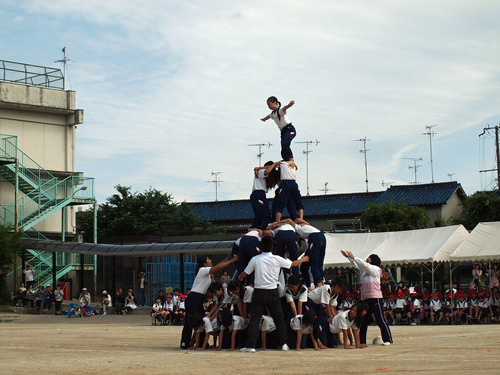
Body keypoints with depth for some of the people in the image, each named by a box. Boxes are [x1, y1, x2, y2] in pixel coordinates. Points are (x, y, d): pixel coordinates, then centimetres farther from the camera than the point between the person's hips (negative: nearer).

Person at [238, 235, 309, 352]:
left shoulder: (255, 259, -4)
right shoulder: (277, 259, -3)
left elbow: (244, 274, 6)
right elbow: (293, 264, 12)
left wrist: (240, 278, 31)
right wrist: (304, 259, 32)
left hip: (259, 292, -1)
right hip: (273, 292, 1)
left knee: (255, 318, 1)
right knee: (279, 317, 12)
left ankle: (251, 345, -6)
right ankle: (283, 343, 12)